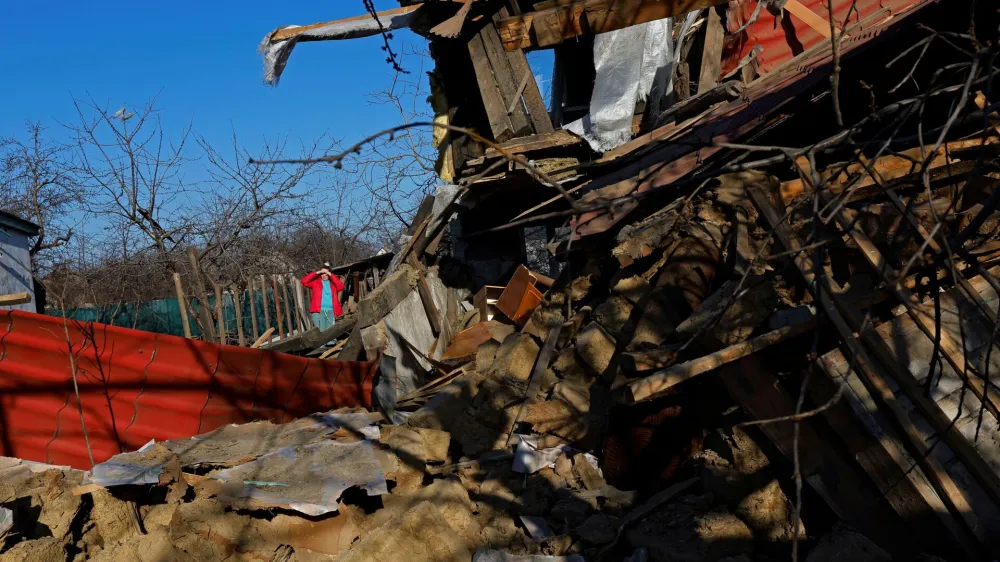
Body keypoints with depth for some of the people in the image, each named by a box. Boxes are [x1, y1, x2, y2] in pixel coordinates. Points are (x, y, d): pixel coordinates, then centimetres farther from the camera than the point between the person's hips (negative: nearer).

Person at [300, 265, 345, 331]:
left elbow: (341, 287, -4)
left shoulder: (333, 282, 15)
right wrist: (316, 273, -3)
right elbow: (304, 281, -1)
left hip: (331, 311, 2)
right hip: (318, 311, -2)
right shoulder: (315, 282, 12)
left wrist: (331, 275, -5)